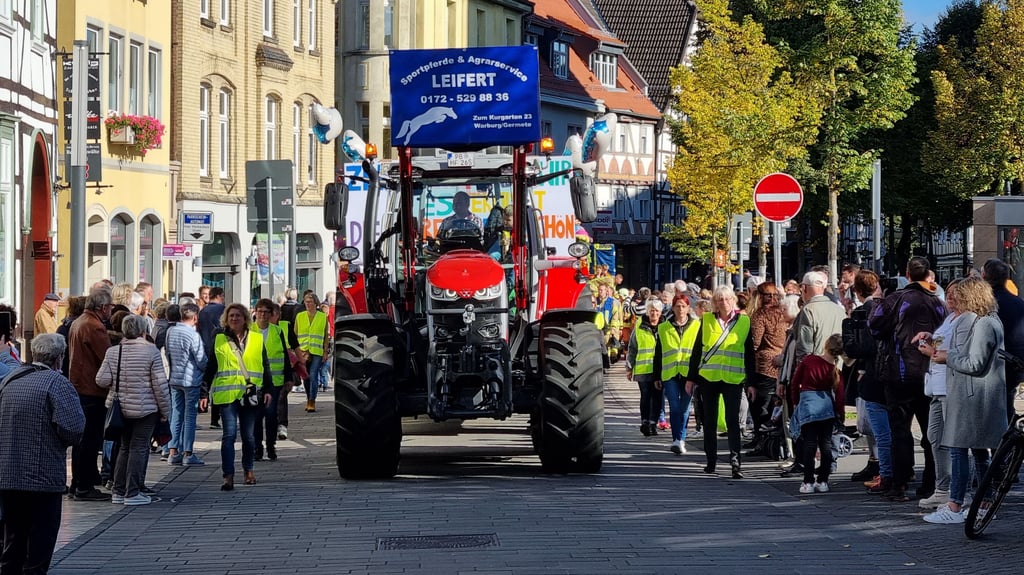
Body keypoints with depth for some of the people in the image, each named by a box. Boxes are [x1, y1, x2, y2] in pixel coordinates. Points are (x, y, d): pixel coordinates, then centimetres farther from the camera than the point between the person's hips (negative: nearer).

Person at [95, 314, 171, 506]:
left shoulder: (112, 352, 0)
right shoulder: (151, 352, -10)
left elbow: (102, 380, -4)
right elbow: (160, 384, -11)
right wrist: (165, 410, -1)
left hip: (120, 408, 4)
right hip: (145, 409, -4)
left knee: (124, 448, 16)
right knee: (139, 448, 1)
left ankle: (119, 491, 17)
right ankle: (132, 493, 0)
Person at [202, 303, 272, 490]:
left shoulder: (257, 339, 10)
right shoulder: (219, 339, 7)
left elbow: (265, 366, 12)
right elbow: (210, 367, 9)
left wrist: (267, 389, 3)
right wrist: (205, 393, 5)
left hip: (251, 393, 1)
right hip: (227, 392, -1)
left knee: (248, 435, 9)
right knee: (229, 433, -10)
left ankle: (248, 470, 27)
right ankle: (228, 476, -12)